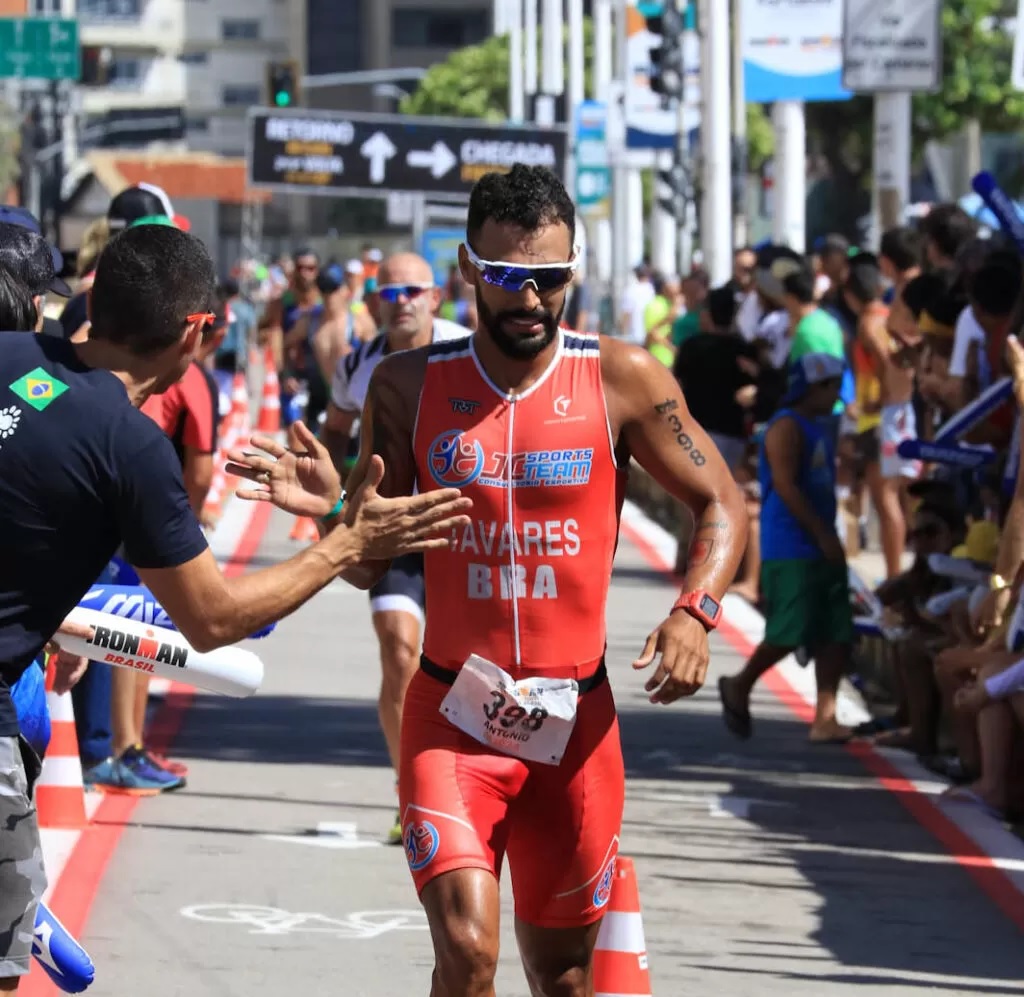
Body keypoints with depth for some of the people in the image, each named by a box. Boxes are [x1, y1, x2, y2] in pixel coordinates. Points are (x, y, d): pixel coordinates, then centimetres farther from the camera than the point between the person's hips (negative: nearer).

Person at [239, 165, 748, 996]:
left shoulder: (623, 380, -4)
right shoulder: (410, 387, -1)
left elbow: (720, 504, 3)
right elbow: (369, 566, 4)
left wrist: (696, 613, -15)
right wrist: (334, 510, -18)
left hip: (575, 717, 1)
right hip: (452, 715, -1)